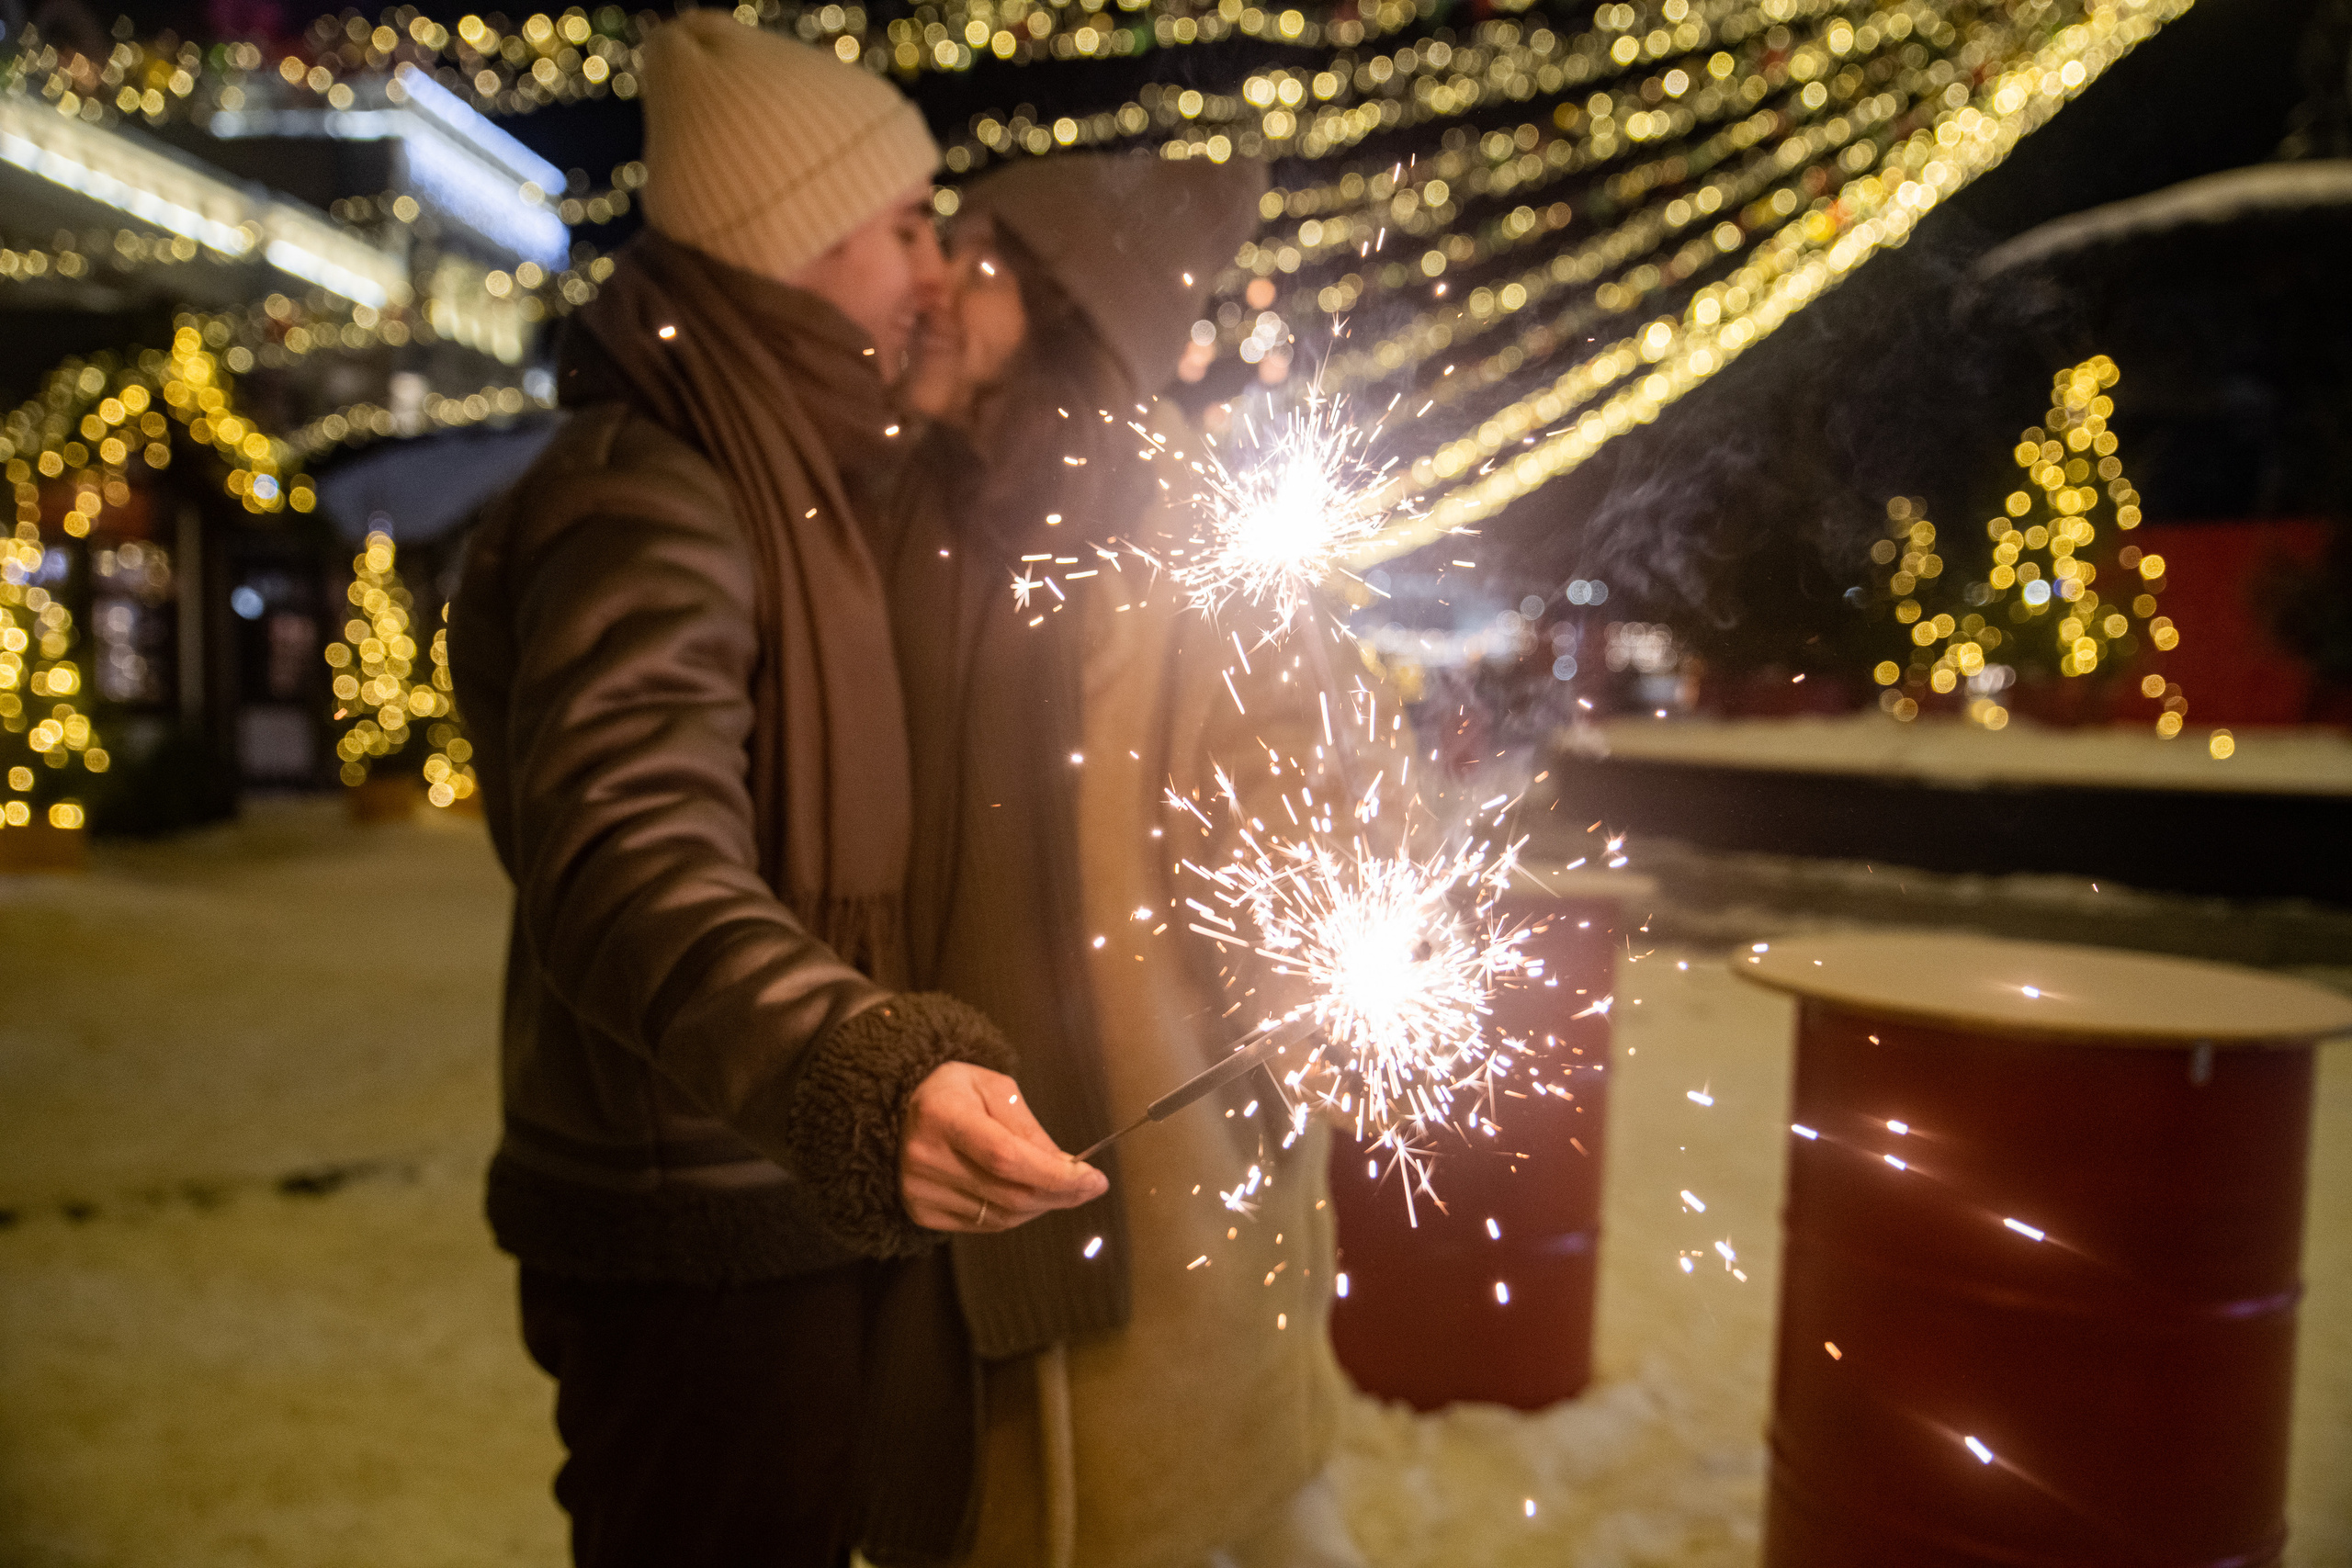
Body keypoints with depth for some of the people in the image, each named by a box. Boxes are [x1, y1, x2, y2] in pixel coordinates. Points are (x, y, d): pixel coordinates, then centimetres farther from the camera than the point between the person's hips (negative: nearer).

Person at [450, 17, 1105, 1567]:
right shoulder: (640, 508, -20)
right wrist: (858, 1074, -53)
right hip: (703, 1254, -9)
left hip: (841, 1212, 9)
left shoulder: (801, 489, 12)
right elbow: (630, 865, -37)